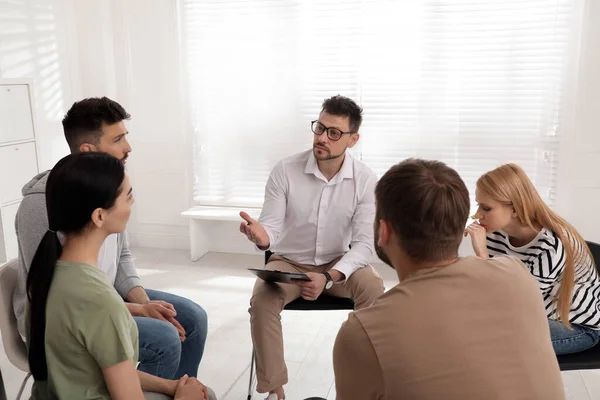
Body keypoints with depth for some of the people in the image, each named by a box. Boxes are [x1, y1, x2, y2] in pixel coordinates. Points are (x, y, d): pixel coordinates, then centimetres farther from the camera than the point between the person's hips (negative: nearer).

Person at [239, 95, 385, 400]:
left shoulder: (365, 181, -14)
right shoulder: (285, 171, -16)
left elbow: (364, 244, -16)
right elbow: (272, 228, -15)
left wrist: (328, 277, -32)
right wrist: (261, 236, -42)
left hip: (340, 263, 1)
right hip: (289, 262, 0)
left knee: (374, 292, -29)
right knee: (262, 300, -30)